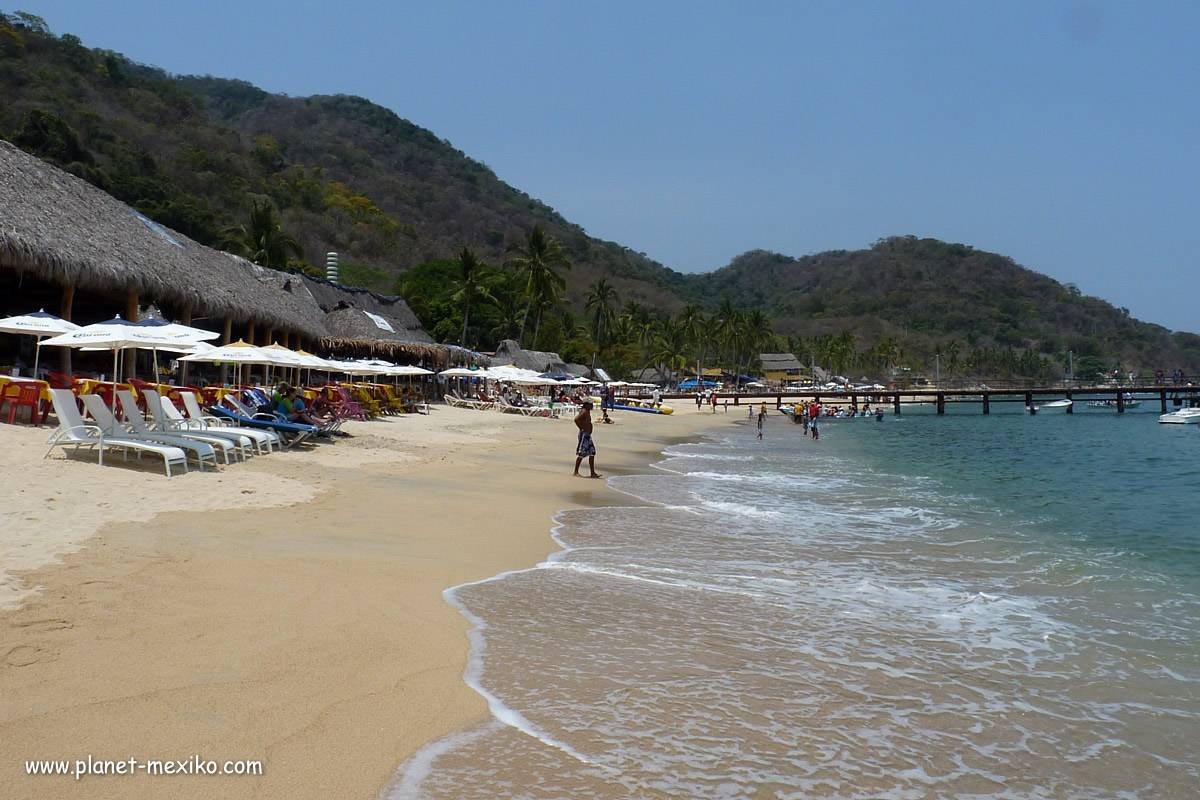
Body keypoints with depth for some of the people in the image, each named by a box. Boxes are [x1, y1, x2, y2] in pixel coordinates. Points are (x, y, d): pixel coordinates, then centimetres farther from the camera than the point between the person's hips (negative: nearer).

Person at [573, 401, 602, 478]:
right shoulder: (584, 412, -15)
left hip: (587, 436, 10)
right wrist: (581, 429, -23)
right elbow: (576, 419, -29)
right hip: (584, 435, -10)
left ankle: (593, 473, 10)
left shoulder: (587, 411, 14)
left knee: (592, 453, 8)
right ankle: (576, 472, 2)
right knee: (581, 454, -5)